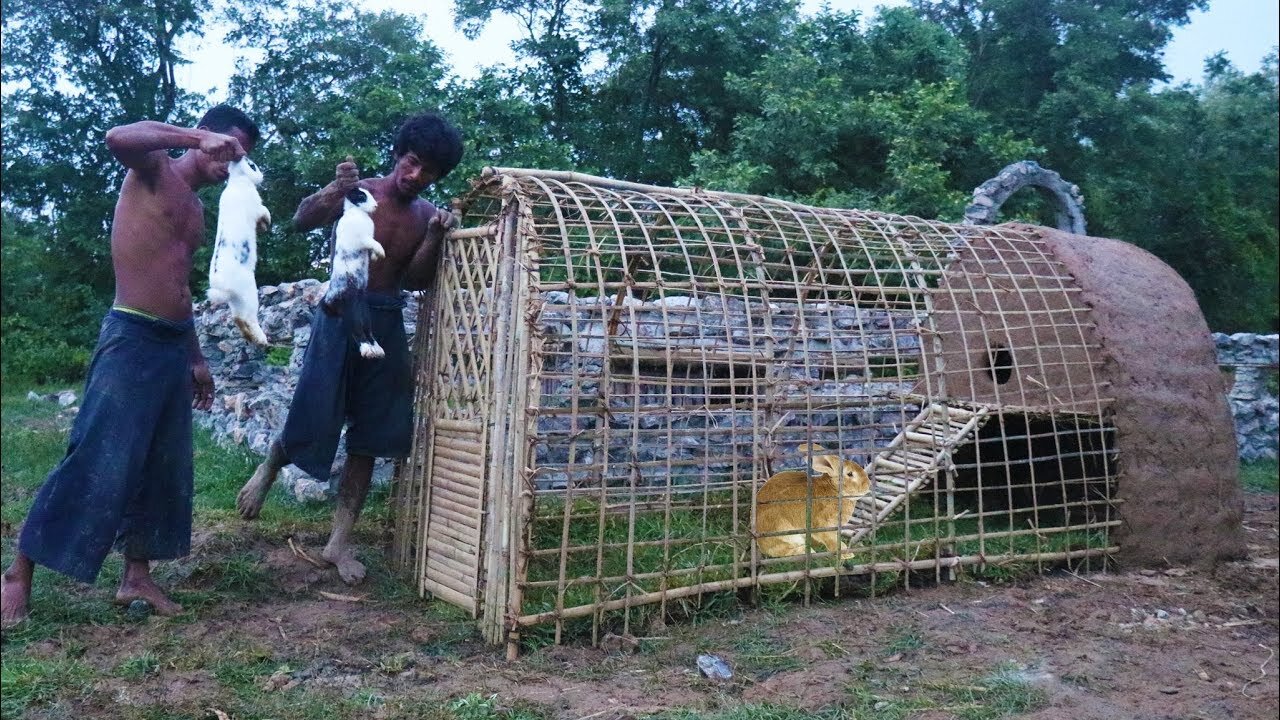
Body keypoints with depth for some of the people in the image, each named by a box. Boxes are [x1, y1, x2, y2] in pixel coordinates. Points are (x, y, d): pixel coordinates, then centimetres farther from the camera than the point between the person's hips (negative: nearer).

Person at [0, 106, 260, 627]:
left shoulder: (196, 209, 19)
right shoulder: (153, 169, -3)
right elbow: (118, 138, -28)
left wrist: (196, 358, 23)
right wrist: (195, 137, -24)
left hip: (173, 344, 8)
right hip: (131, 338, -8)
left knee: (163, 468, 9)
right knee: (95, 463, -8)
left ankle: (137, 577, 19)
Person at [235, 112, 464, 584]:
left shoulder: (427, 215, 5)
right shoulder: (359, 193, -7)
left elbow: (416, 281, -2)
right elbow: (302, 222, -21)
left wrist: (434, 237, -16)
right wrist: (334, 191, -38)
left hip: (387, 324, 4)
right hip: (341, 315, -4)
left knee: (369, 441, 7)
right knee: (313, 422, -4)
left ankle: (339, 542, 17)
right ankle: (268, 469, 32)